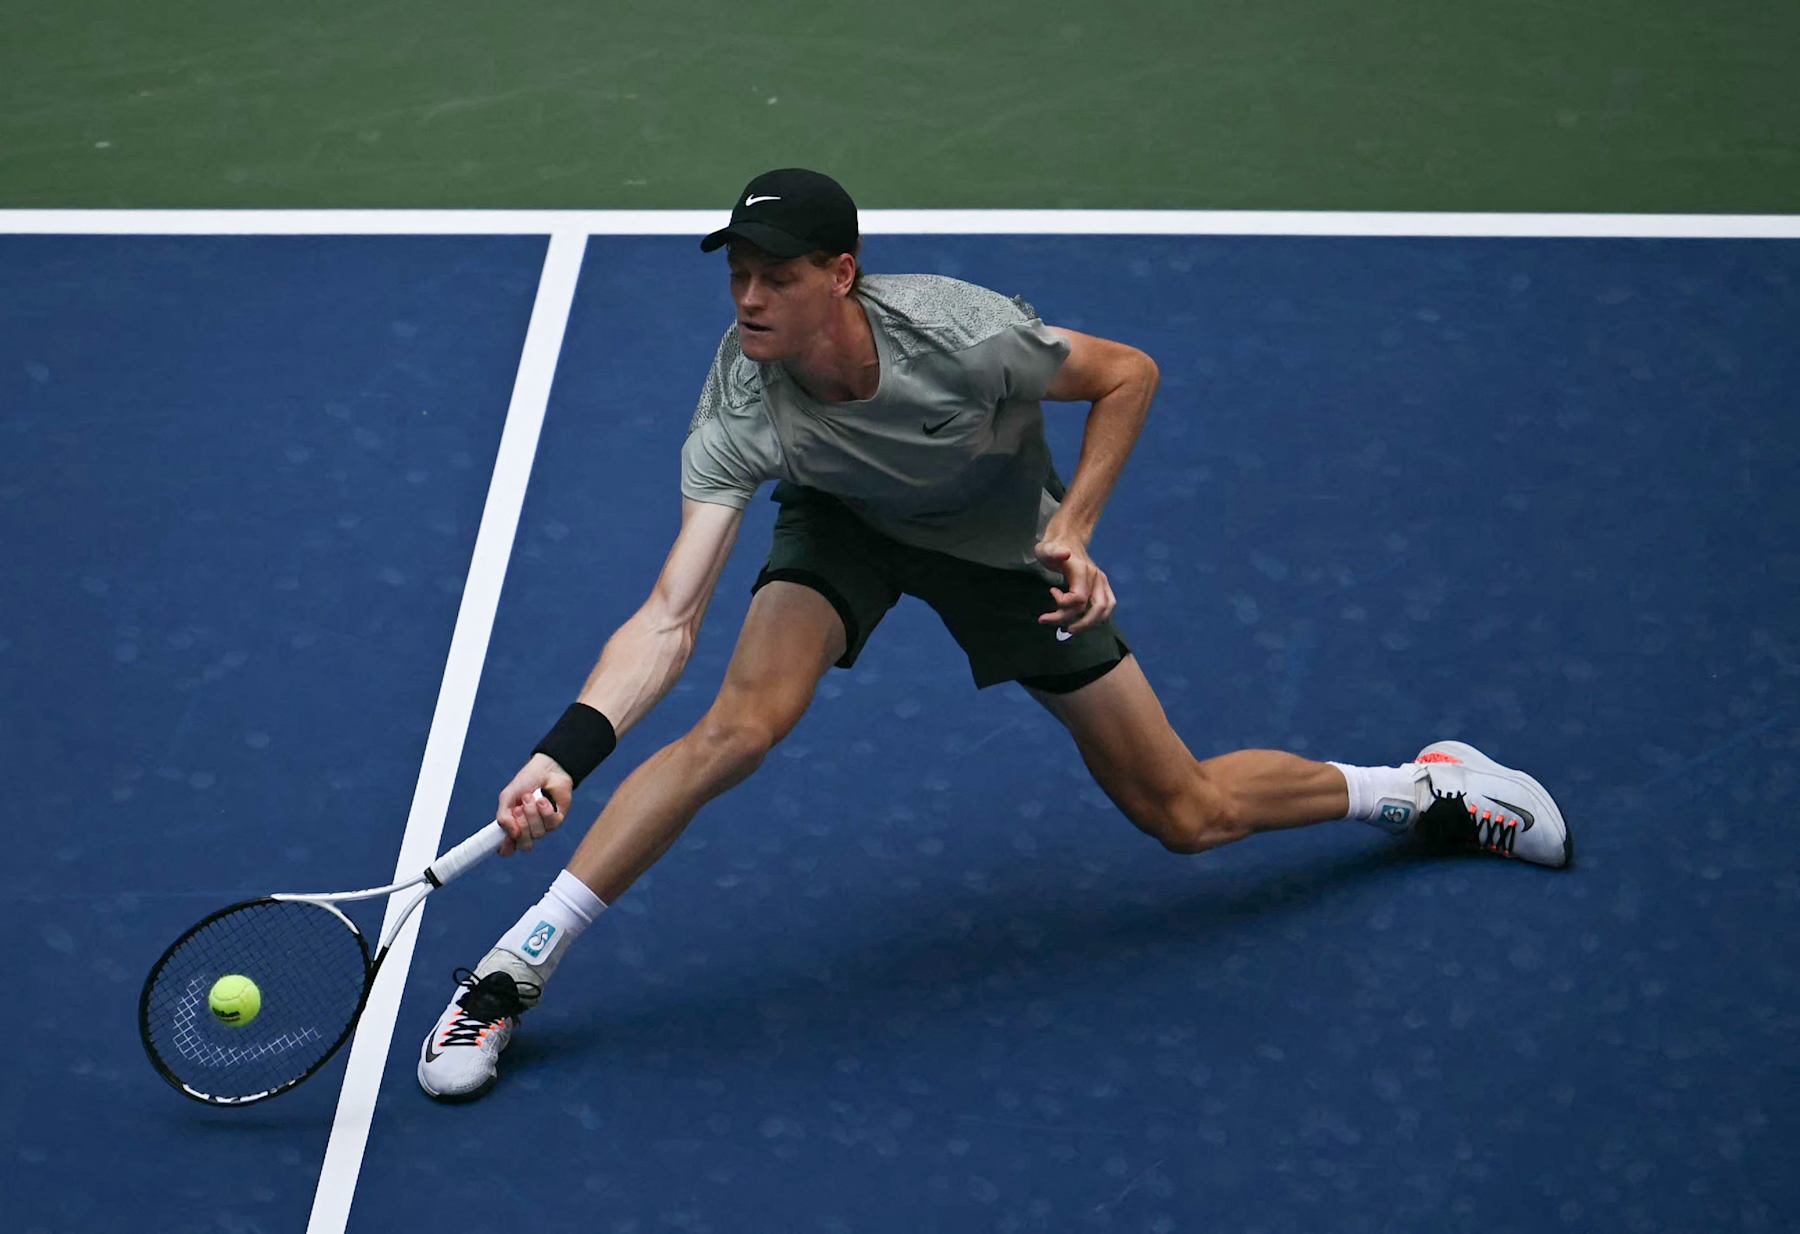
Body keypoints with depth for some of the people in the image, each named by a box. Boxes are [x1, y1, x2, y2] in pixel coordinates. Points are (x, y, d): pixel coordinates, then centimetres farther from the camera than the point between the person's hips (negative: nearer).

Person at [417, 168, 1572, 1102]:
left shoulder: (956, 332, -37)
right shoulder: (739, 409, -32)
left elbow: (1129, 372, -17)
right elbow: (671, 616, -36)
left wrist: (1073, 526, -26)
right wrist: (567, 751, -49)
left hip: (1006, 542, -1)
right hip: (844, 522, 1)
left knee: (1189, 815, 2)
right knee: (746, 718, -30)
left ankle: (1429, 788, 30)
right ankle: (514, 967, -19)